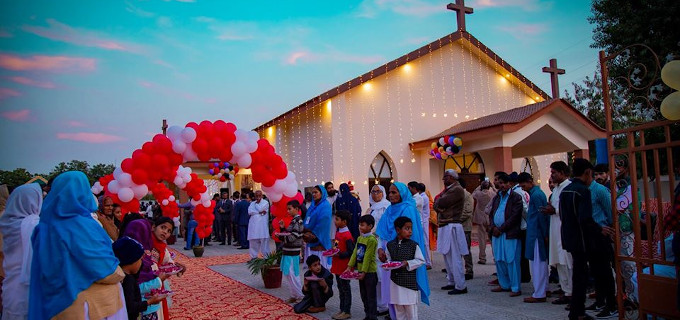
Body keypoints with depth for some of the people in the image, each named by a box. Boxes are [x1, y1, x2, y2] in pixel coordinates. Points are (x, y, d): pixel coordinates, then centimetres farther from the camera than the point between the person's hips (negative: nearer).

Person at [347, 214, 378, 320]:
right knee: (363, 295, 16)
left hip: (370, 272, -8)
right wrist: (350, 266, 2)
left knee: (371, 295, 2)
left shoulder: (372, 239, -16)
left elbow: (368, 257, -18)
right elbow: (355, 253, 8)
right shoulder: (359, 238, 9)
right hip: (361, 271, 8)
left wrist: (364, 272, -19)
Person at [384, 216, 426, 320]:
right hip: (395, 281, 3)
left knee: (411, 308, 4)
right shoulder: (390, 245, 3)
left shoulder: (413, 245, -5)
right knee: (398, 308, 13)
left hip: (409, 281, -3)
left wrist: (408, 263, -15)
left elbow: (421, 260, -3)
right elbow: (387, 259, 10)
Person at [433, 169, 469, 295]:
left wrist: (438, 200, 2)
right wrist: (439, 205, -11)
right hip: (444, 226, 10)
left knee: (454, 257, -7)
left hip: (452, 227, -10)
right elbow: (436, 205, 11)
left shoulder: (457, 189, -12)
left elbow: (440, 203, -20)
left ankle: (460, 286, -2)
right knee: (447, 256, 16)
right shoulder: (448, 190, 18)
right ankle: (452, 282, 26)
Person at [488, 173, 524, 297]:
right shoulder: (496, 197, 15)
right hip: (497, 233, 7)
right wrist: (493, 227, -2)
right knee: (499, 260, 12)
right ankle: (504, 285, 25)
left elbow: (514, 217, -12)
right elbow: (492, 213, 15)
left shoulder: (516, 197, -6)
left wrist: (501, 229, -12)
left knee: (511, 261, -4)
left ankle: (516, 288, 5)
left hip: (510, 234, -7)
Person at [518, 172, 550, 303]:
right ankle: (544, 289, 24)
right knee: (542, 262, 15)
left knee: (537, 264, -4)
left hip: (536, 234, -10)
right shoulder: (539, 192, 14)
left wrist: (545, 234, -13)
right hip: (540, 233, 10)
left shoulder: (535, 195, -16)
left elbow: (541, 216, -17)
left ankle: (539, 294, 1)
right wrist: (545, 234, 17)